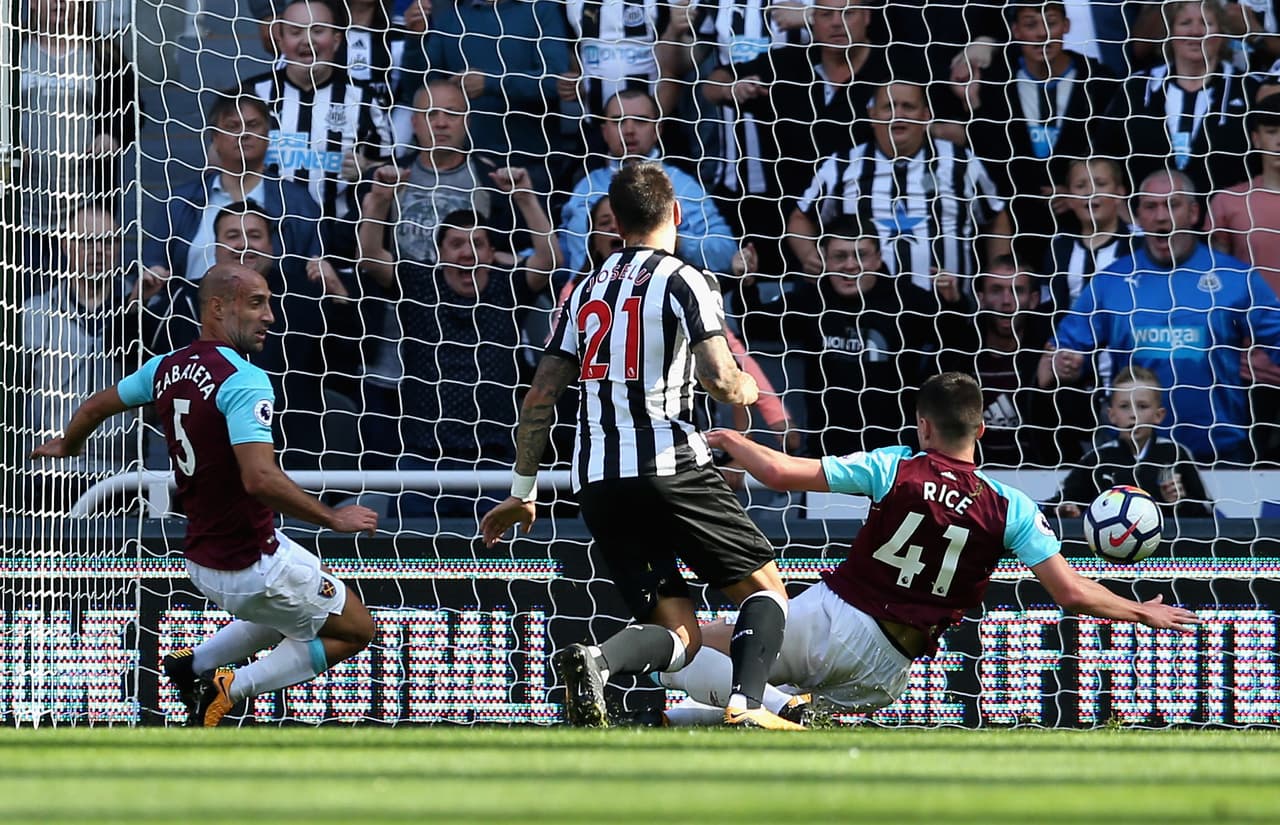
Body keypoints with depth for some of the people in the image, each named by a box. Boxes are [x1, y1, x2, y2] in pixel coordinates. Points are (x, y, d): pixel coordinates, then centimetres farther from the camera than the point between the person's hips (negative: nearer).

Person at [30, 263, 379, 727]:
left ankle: (196, 663, 20)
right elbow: (260, 478, -35)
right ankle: (230, 689, -2)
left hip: (201, 562, 9)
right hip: (252, 564, -9)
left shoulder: (167, 368, 2)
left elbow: (96, 407, 20)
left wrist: (66, 445, 42)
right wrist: (334, 519, -24)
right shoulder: (244, 380, -23)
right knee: (354, 630, 8)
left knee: (292, 615, 32)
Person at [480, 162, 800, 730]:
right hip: (670, 466, -5)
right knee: (766, 589, 8)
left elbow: (540, 399, 15)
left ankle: (594, 661, -26)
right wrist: (745, 389, 11)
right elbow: (721, 380, -13)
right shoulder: (683, 282, -1)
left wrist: (523, 493, 22)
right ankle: (746, 704, -18)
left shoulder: (587, 292, 17)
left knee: (680, 634, 6)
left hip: (596, 485, 5)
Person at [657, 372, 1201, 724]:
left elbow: (782, 473, -6)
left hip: (826, 618, -3)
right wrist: (1143, 612, 8)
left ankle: (780, 703, -20)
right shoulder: (1011, 510, -3)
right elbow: (1072, 593, -8)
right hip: (884, 668, 3)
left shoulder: (892, 469, -6)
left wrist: (730, 441, 14)